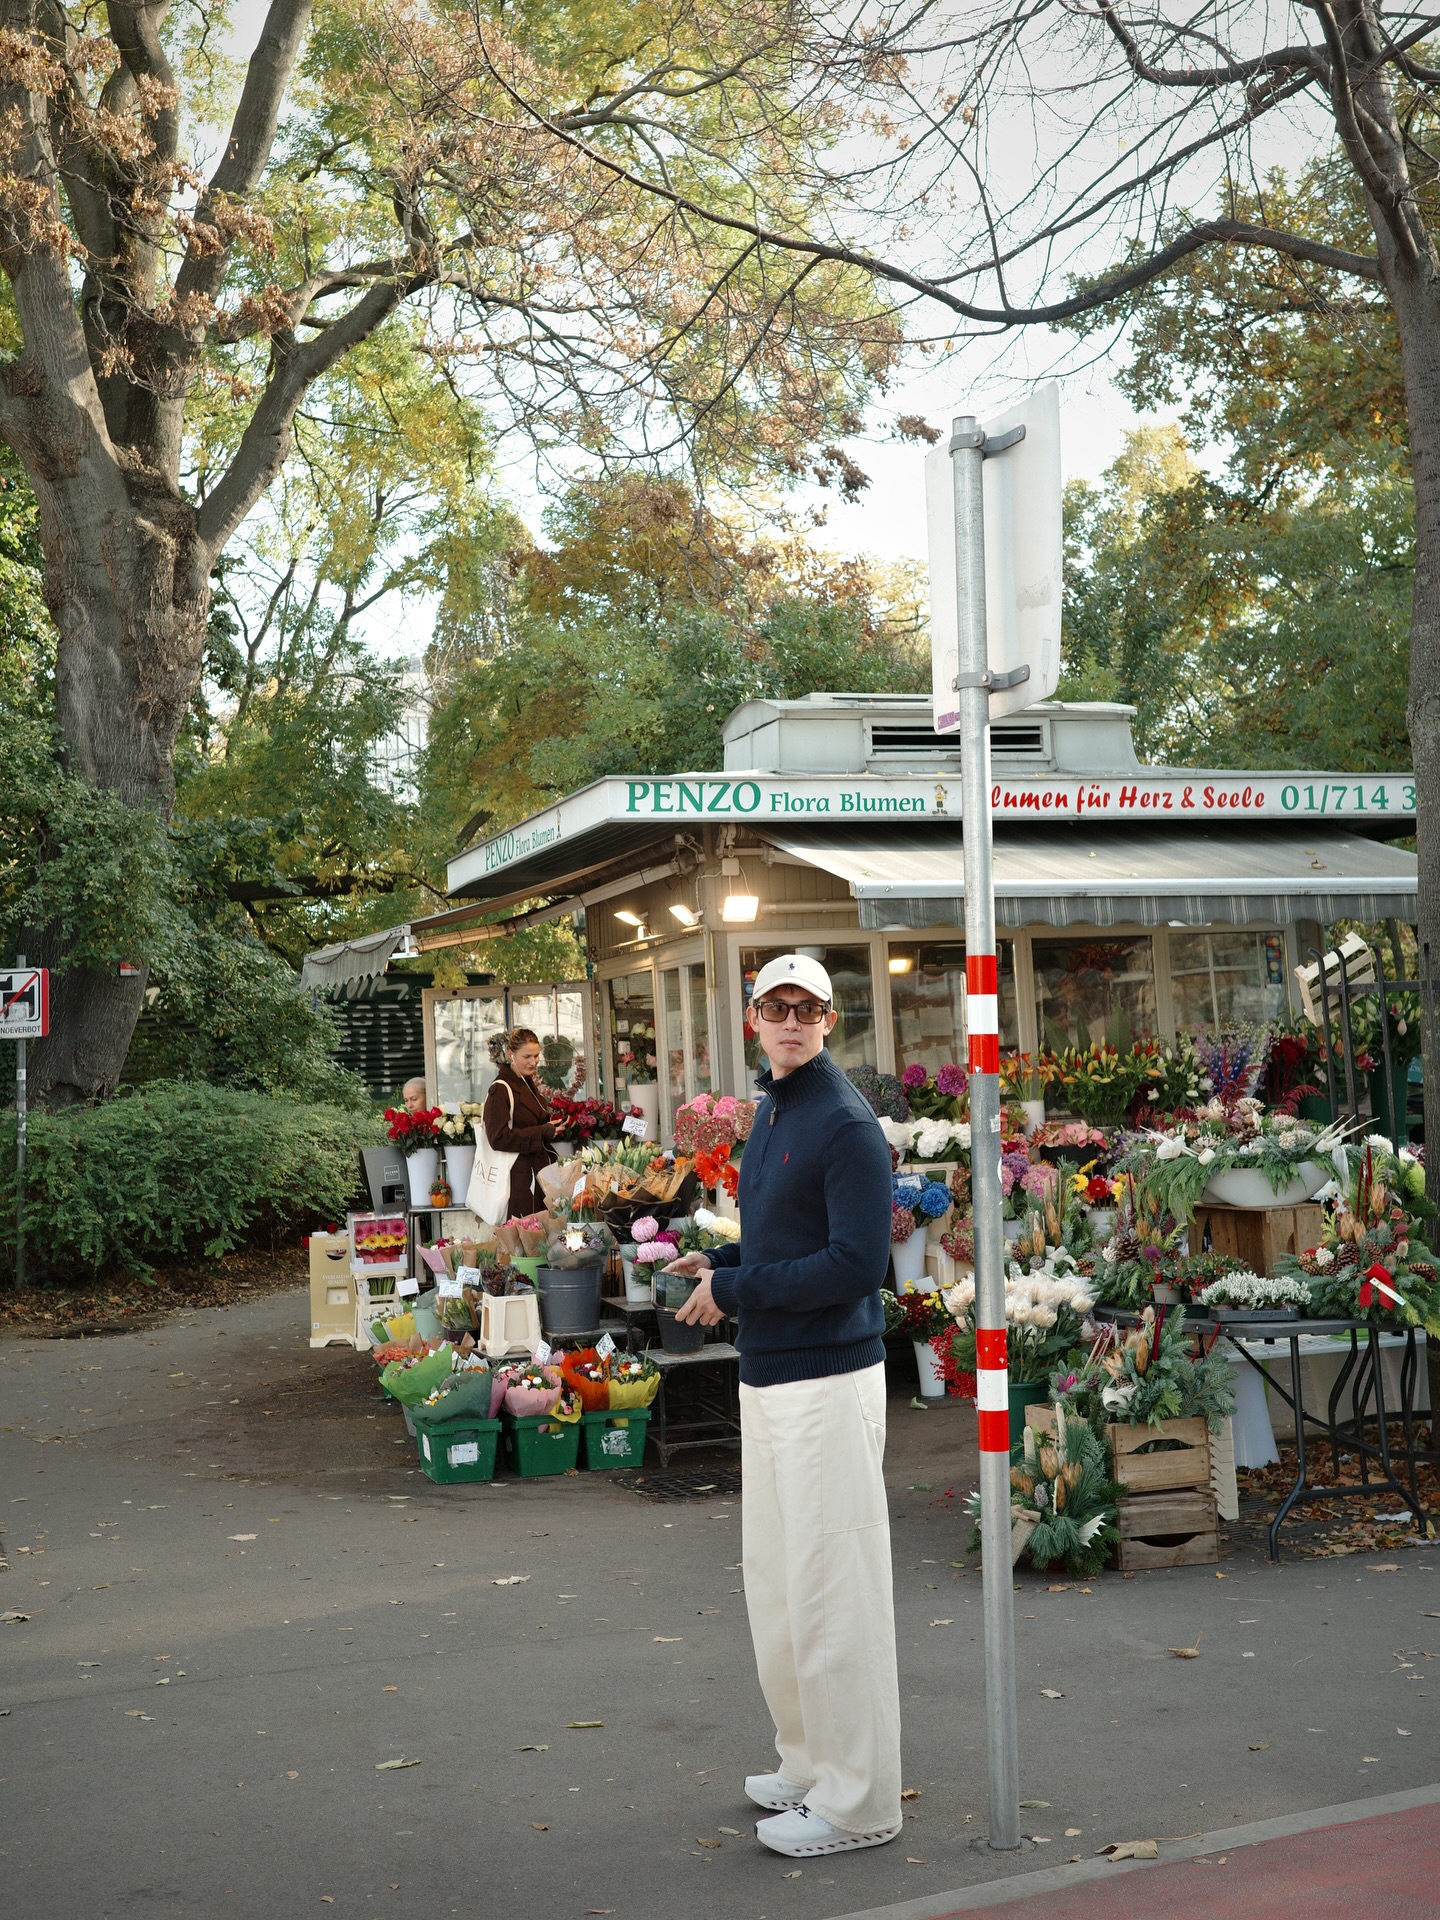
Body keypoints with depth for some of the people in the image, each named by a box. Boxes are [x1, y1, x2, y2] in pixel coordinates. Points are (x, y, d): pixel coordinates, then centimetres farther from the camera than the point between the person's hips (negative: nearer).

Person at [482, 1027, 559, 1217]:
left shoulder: (529, 1084, 15)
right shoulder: (500, 1089, -12)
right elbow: (498, 1138, -19)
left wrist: (552, 1126, 11)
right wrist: (543, 1132, -18)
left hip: (538, 1170, 9)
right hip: (518, 1177, -9)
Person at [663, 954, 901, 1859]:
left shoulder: (846, 1123, -14)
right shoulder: (771, 1112, 15)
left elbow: (856, 1263, -22)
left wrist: (734, 1291, -17)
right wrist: (721, 1263, 8)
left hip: (828, 1380, -10)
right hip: (766, 1377, 10)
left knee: (835, 1590, -3)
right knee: (775, 1580, 18)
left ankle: (857, 1802, 8)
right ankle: (809, 1763, 32)